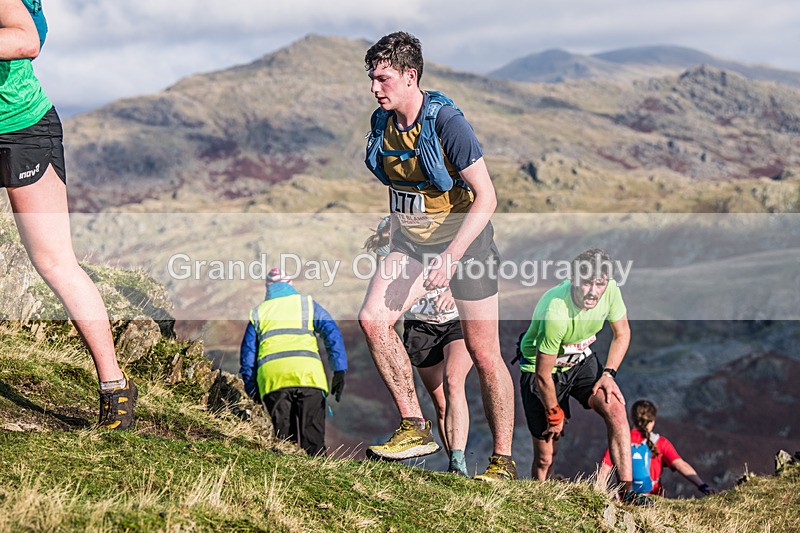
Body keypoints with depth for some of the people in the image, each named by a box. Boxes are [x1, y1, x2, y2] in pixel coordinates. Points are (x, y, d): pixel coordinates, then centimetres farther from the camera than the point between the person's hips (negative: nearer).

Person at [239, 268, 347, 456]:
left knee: (284, 437, 4)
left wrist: (251, 389, 28)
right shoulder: (308, 304, 22)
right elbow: (332, 333, 8)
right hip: (307, 372, -1)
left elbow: (247, 354, 24)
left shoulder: (257, 313, 26)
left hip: (271, 376, 1)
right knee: (313, 438, -5)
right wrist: (339, 370, 2)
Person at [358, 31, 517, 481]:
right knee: (373, 319, -16)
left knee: (484, 354, -1)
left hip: (465, 240, -6)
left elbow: (486, 198, -23)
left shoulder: (447, 122, -22)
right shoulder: (382, 123, -1)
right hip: (412, 242, 6)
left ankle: (504, 461, 12)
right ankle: (415, 427, -6)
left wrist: (451, 257, -29)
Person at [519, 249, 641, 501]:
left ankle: (627, 489, -20)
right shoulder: (555, 313, -36)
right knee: (545, 458, -2)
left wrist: (608, 374, -12)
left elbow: (622, 334, 1)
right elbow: (543, 374, -24)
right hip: (540, 368, -4)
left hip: (582, 360, 4)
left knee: (615, 408, -23)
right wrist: (554, 415, -11)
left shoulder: (610, 290, -20)